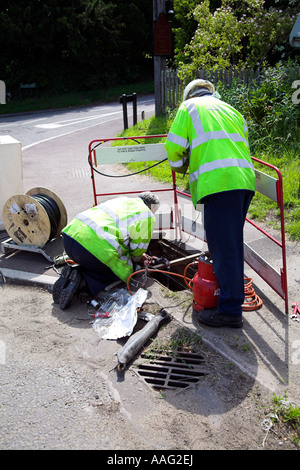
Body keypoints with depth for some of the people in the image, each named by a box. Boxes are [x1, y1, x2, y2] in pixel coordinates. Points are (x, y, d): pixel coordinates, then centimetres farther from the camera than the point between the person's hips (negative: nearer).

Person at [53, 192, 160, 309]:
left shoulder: (119, 200, 33)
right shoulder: (148, 217, 11)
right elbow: (138, 248, 13)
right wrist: (136, 258, 38)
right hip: (96, 247, -8)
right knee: (122, 273, 15)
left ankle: (71, 274, 5)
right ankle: (81, 280, -6)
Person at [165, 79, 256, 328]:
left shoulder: (189, 106, 13)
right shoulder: (232, 110, 30)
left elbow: (174, 146, 4)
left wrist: (181, 168, 23)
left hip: (218, 182, -7)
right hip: (245, 180, 7)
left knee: (224, 247, -4)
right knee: (231, 243, 17)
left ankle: (230, 310, 1)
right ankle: (230, 290, 29)